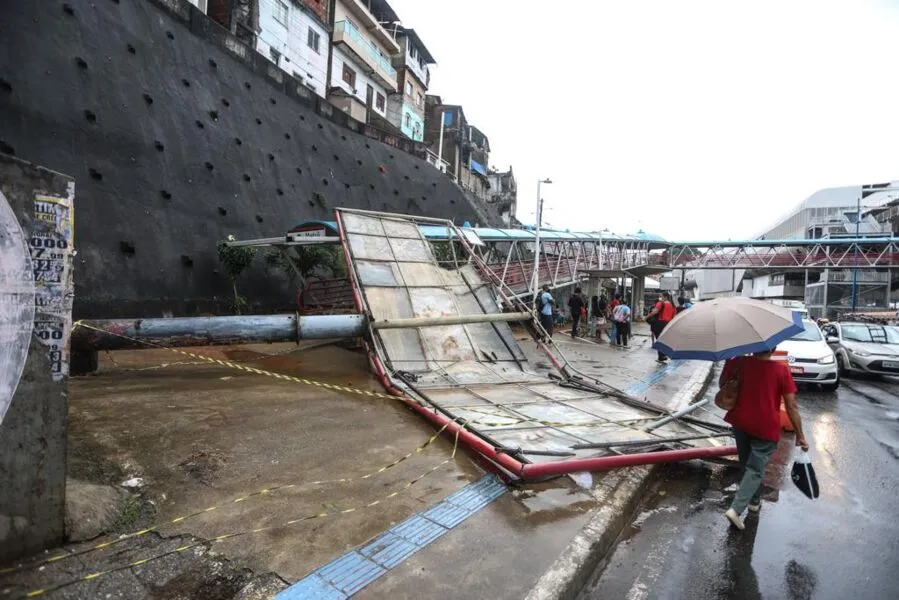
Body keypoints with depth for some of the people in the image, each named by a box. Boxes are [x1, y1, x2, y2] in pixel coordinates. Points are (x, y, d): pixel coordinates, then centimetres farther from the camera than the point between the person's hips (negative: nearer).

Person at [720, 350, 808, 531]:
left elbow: (722, 384, 7)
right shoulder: (781, 370, -11)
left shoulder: (738, 363, -8)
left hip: (741, 423, 3)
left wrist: (729, 362, 15)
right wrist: (800, 435, -2)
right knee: (755, 469, 4)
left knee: (747, 465, 22)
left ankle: (754, 501, 39)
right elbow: (791, 406, -10)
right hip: (766, 428, -2)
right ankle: (736, 509, -7)